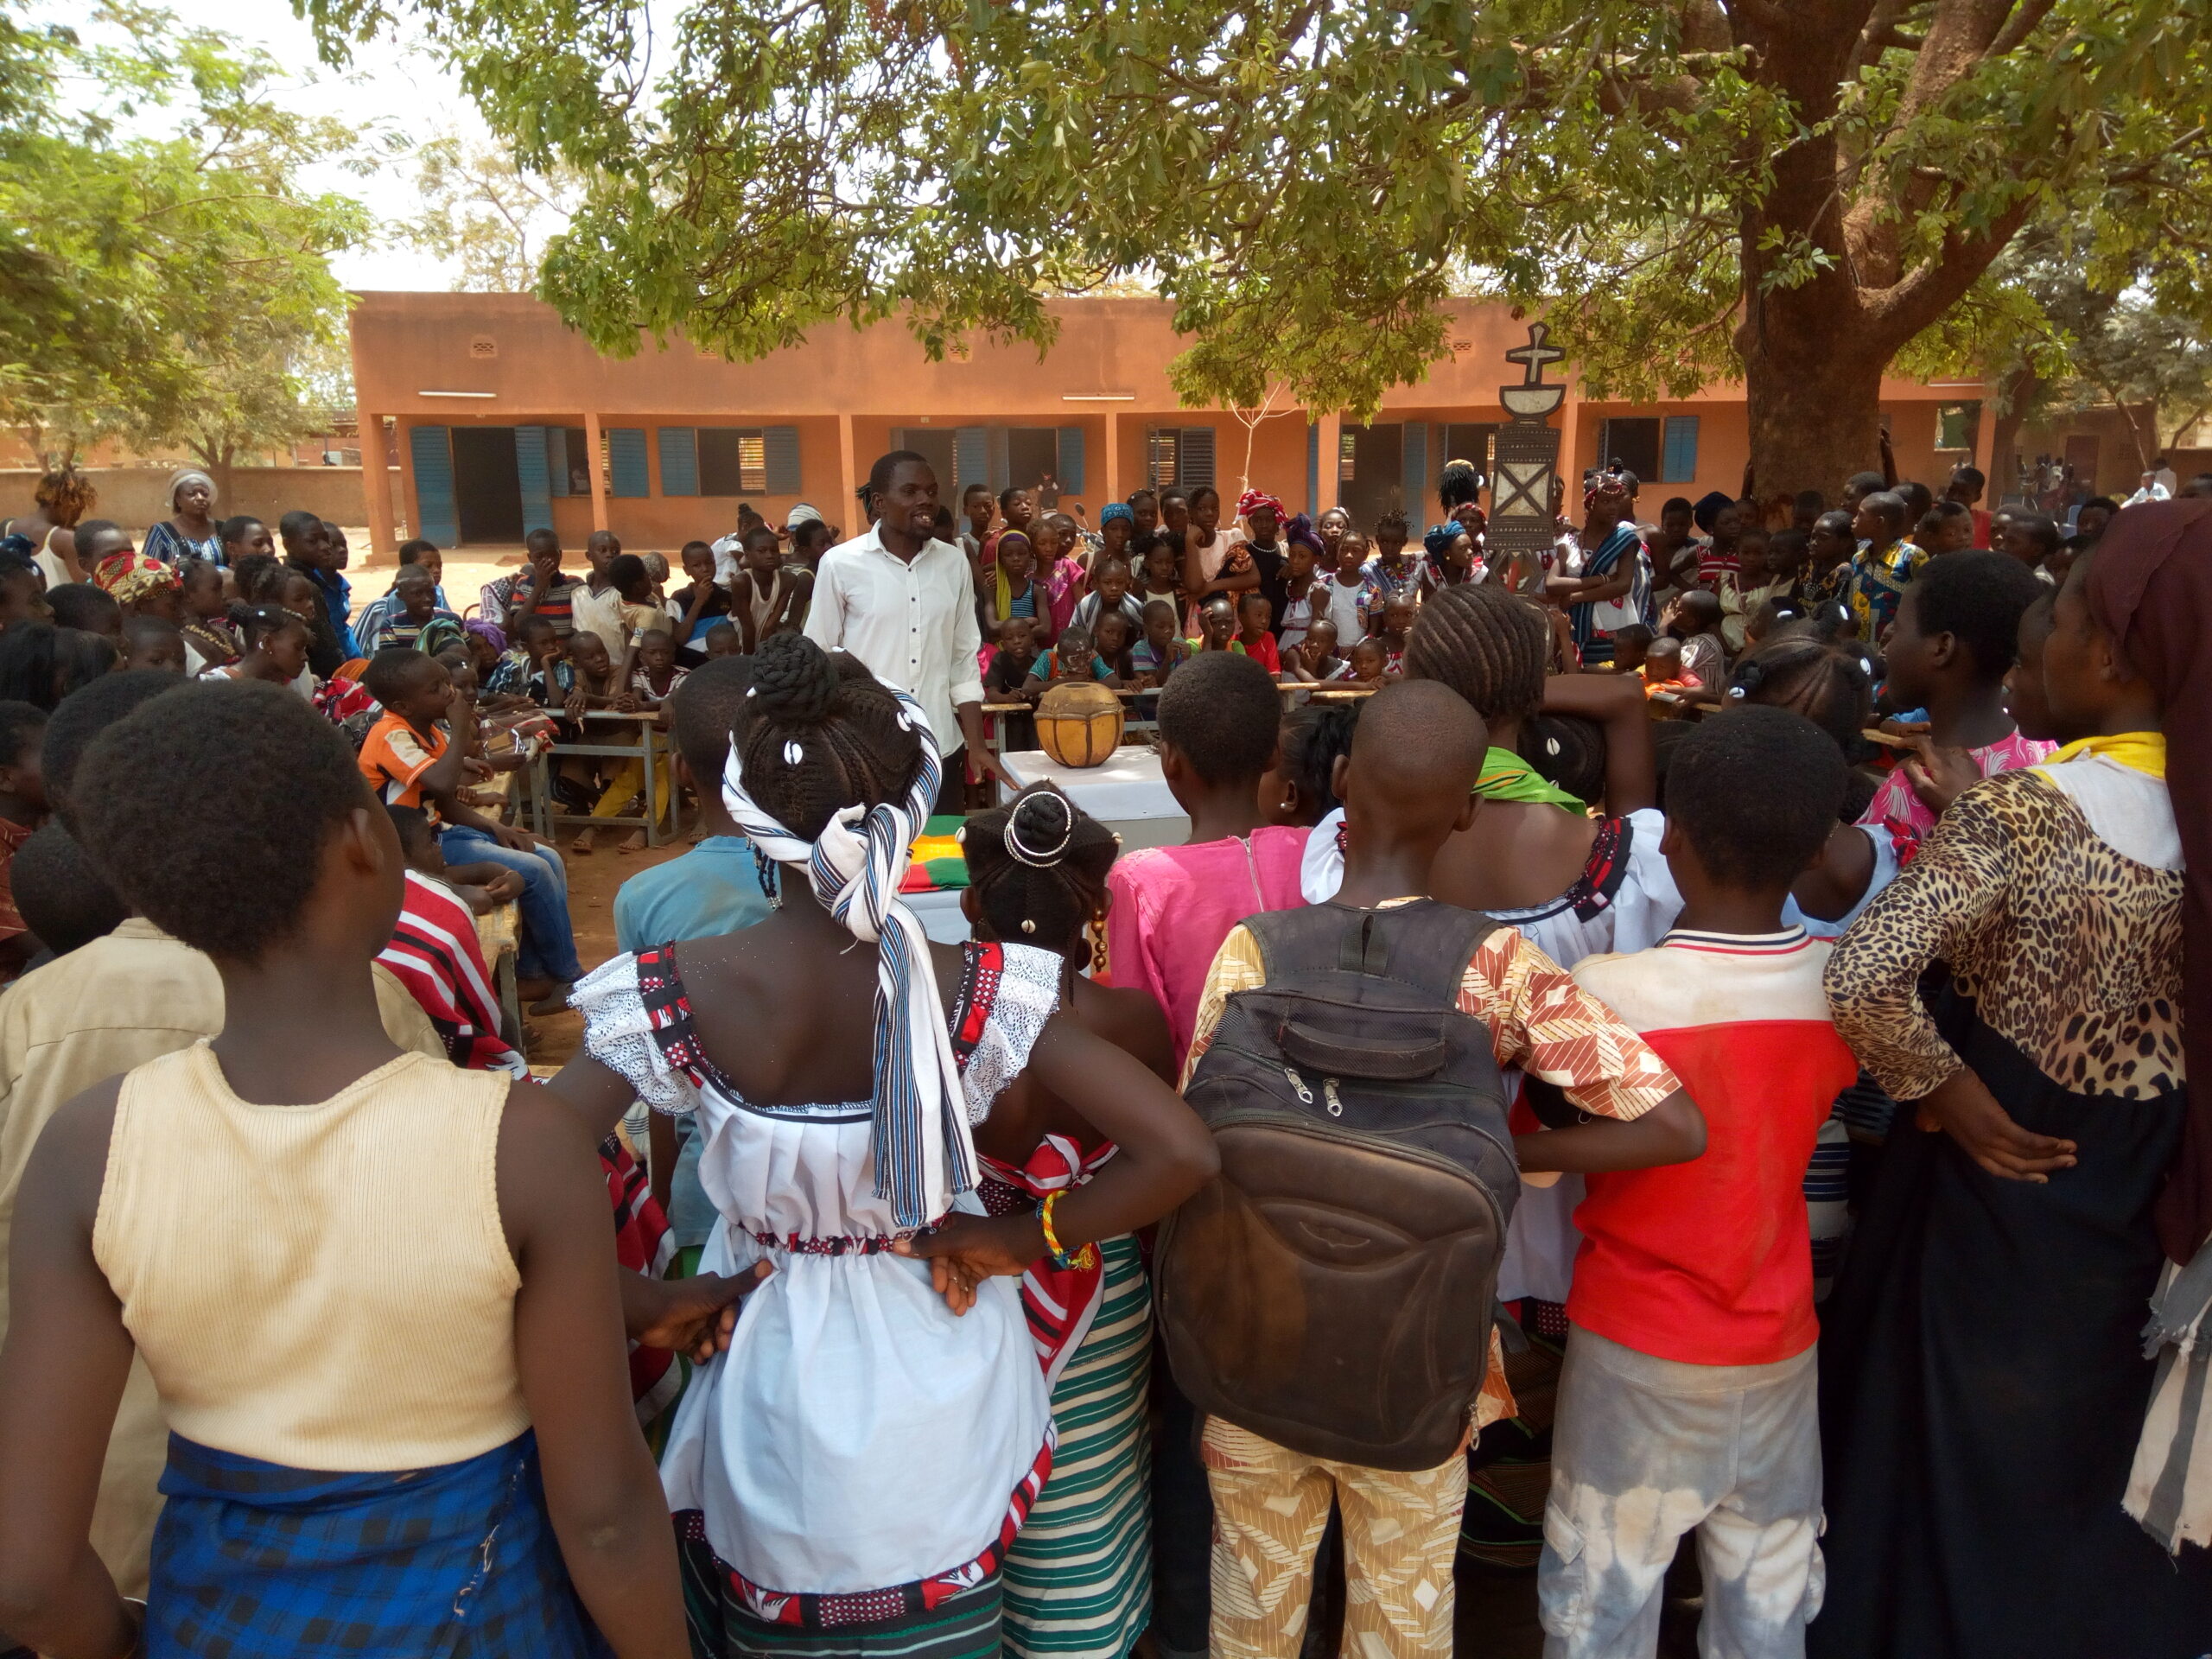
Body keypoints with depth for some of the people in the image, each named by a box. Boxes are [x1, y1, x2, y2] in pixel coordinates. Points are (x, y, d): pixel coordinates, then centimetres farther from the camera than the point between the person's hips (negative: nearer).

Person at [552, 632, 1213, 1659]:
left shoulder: (677, 996, -20)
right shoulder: (979, 992, -21)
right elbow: (1180, 1154, -24)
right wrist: (1024, 1240, -12)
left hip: (774, 1379, 0)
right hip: (942, 1380, 0)